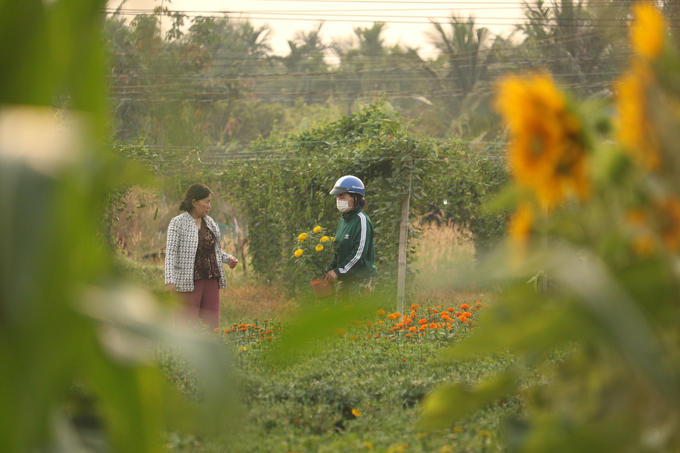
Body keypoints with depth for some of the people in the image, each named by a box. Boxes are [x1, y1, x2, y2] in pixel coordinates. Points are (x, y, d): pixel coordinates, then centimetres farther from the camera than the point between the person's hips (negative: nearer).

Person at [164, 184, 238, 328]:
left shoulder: (210, 222, 13)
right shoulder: (178, 223, -4)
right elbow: (171, 252, -10)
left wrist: (228, 258, 5)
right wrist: (170, 280, -21)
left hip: (211, 279, 6)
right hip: (189, 281, -6)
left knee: (213, 324, 5)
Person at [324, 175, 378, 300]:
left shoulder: (361, 220, -13)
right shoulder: (343, 220, 14)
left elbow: (359, 253, -19)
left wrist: (338, 271, -17)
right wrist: (330, 269, 8)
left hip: (361, 280, -9)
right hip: (345, 279, 9)